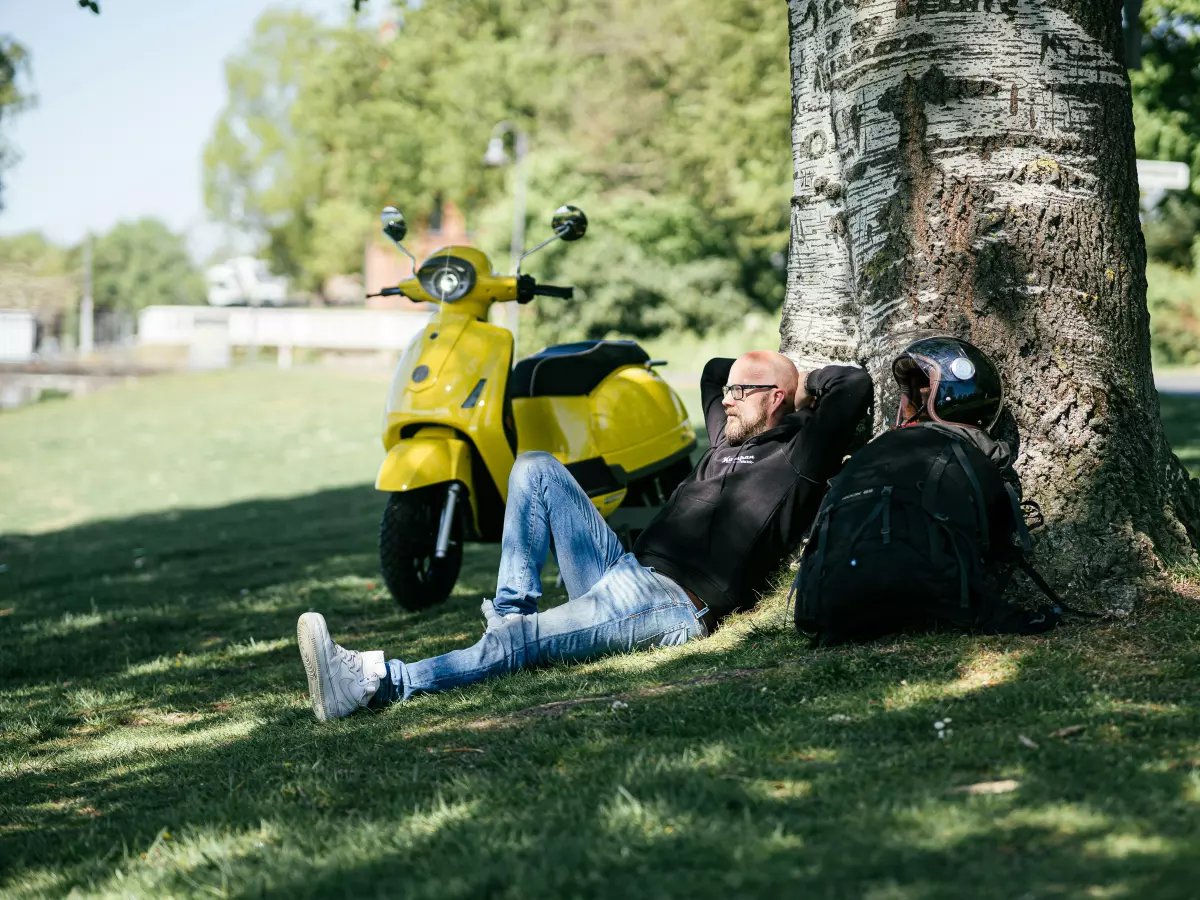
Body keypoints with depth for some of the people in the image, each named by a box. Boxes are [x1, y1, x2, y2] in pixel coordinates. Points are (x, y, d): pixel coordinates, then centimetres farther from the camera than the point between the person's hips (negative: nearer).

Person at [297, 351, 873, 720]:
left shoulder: (796, 458, 3)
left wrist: (803, 382, 11)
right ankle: (512, 605, -6)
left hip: (675, 606, -10)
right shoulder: (730, 441, 28)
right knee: (536, 467, 5)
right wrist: (770, 366, 35)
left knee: (518, 643, -30)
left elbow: (855, 385, -7)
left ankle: (378, 683, -44)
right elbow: (713, 370, 45)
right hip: (626, 573, 10)